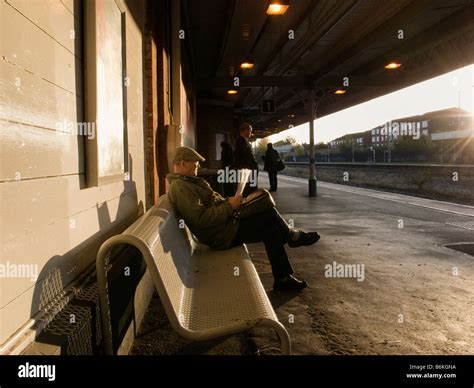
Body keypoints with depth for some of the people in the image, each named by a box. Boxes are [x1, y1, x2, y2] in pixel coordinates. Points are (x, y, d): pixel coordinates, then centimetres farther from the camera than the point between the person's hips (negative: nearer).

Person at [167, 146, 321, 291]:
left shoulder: (187, 182, 14)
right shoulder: (180, 187, -20)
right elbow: (201, 219, -28)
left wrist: (227, 201, 4)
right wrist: (229, 206, -22)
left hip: (224, 225, 11)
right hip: (222, 235, -11)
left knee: (270, 229, 8)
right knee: (270, 214, -12)